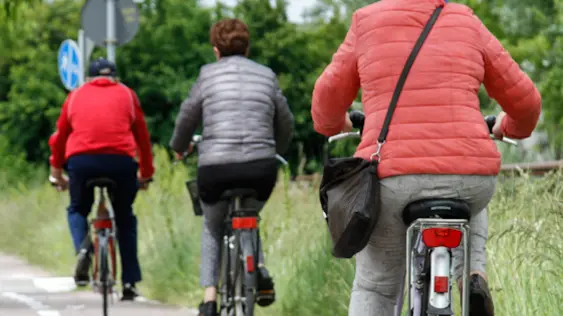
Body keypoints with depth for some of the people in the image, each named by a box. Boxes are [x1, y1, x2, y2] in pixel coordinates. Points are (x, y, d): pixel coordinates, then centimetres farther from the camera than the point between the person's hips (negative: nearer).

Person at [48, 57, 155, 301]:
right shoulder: (126, 94, 22)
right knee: (125, 217, 18)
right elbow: (142, 135, 23)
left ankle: (82, 249, -6)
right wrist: (146, 173, 33)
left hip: (81, 160, 0)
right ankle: (129, 282, 14)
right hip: (121, 159, 0)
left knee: (77, 210, 24)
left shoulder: (76, 95, 23)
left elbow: (60, 136, 27)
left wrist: (57, 173, 38)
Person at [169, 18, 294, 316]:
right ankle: (260, 272, 6)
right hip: (261, 168, 2)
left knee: (212, 229, 24)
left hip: (215, 168, -2)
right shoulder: (267, 76, 13)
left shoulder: (208, 74, 7)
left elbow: (187, 117, 14)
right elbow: (286, 124, 22)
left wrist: (179, 147, 35)